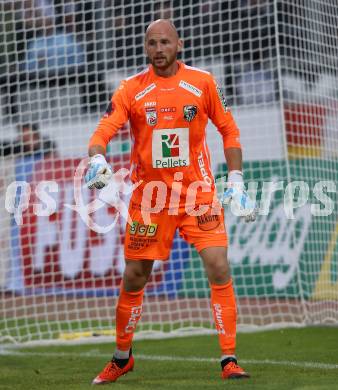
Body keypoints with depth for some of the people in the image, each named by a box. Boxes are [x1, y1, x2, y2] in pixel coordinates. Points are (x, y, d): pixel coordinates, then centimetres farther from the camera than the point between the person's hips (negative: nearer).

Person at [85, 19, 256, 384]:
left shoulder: (202, 82, -2)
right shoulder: (131, 89, -4)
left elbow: (228, 129, 8)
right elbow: (102, 132, -11)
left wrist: (235, 180, 1)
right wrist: (97, 160, -33)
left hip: (198, 192, 0)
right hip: (148, 196, 1)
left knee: (219, 268, -13)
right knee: (133, 278, 7)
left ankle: (229, 360, -5)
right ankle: (122, 358, 28)